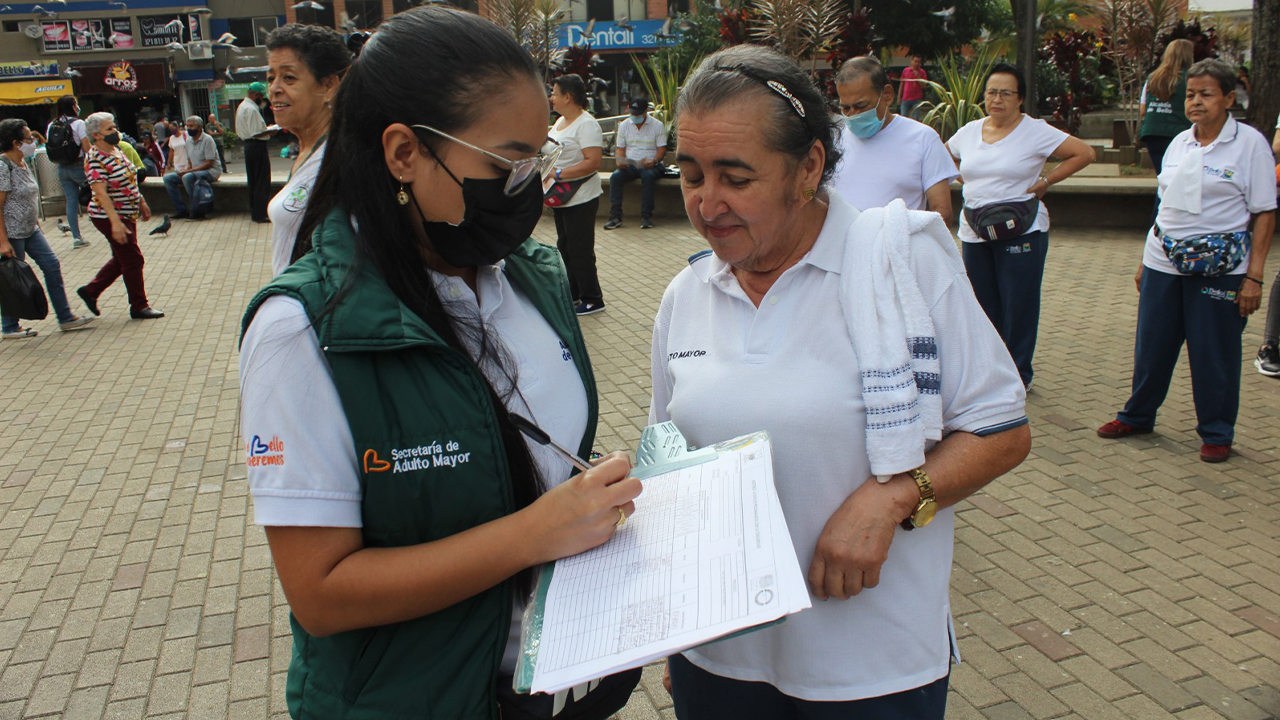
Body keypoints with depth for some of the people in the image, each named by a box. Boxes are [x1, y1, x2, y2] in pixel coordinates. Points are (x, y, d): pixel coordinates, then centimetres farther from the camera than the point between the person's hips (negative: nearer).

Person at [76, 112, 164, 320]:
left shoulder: (116, 150, 8)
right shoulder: (95, 159, -20)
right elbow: (101, 193, -26)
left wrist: (141, 202, 23)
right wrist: (115, 222, -31)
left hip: (128, 214, 9)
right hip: (109, 217, -9)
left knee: (121, 259, 18)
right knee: (133, 260, -2)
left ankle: (90, 291, 32)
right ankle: (139, 306, 11)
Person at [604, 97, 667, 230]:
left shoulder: (657, 126, 2)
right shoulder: (624, 125, 12)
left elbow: (662, 149, -3)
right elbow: (621, 148, 11)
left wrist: (654, 161, -24)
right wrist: (621, 161, -12)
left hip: (650, 165, -3)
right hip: (629, 164, 3)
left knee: (648, 176, -37)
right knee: (615, 177, -27)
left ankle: (646, 217, -33)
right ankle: (615, 216, -28)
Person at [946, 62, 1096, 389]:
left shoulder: (1035, 131, -5)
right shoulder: (969, 131, 9)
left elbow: (1085, 153, -6)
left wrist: (1044, 183, -8)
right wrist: (967, 181, 10)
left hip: (1020, 232, -5)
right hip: (974, 234, 5)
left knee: (1018, 306, 0)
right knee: (982, 305, 10)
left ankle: (1019, 374, 12)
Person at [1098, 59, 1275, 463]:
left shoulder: (1250, 143, -5)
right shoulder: (1180, 143, 10)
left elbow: (1264, 214, -6)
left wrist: (1254, 276, -12)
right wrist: (1146, 260, 16)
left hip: (1219, 267, -4)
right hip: (1164, 261, 5)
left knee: (1215, 353, 4)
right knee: (1151, 344, 11)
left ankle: (1216, 434, 20)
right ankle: (1137, 416, 29)